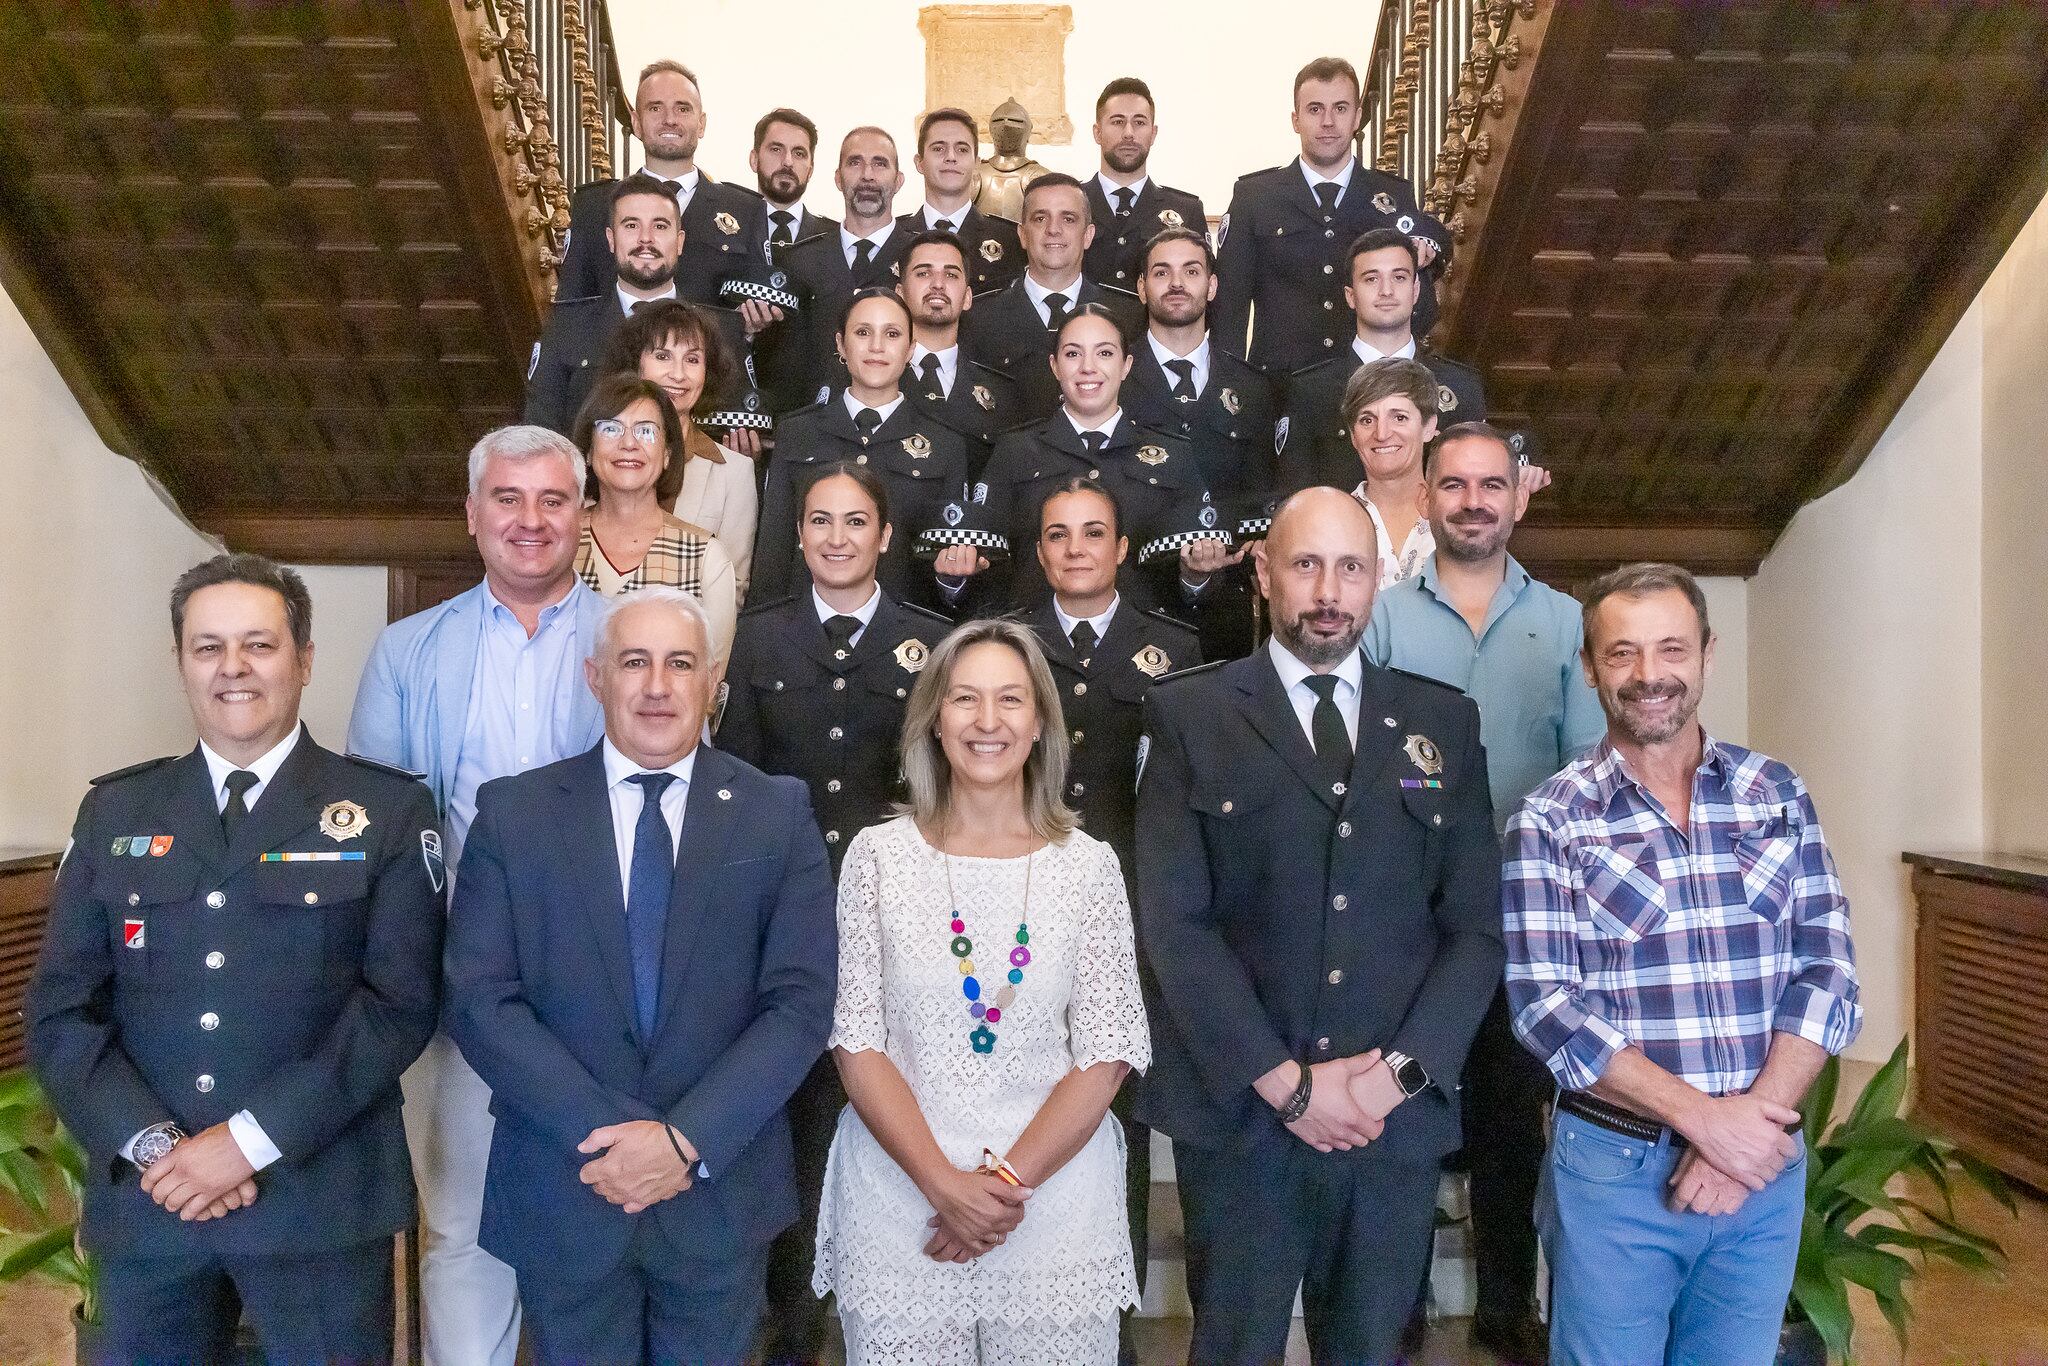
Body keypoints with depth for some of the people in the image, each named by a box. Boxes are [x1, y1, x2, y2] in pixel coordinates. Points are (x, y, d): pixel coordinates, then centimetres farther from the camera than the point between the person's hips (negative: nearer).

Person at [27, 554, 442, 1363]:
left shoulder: (388, 812, -1)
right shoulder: (114, 812, 8)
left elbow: (402, 1001, -8)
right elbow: (60, 1009, 5)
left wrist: (253, 1136, -14)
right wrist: (151, 1145, -9)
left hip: (321, 1200, -2)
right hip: (146, 1200, 3)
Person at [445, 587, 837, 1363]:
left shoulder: (778, 815, -2)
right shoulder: (514, 813, -1)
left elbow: (801, 1002, -7)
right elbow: (479, 999, -7)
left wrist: (687, 1140, -16)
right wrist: (599, 1134, -16)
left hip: (722, 1193, 0)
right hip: (563, 1194, 0)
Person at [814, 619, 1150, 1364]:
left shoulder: (1089, 865, -2)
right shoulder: (878, 855, -3)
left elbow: (1104, 1057, -4)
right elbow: (857, 1044, -4)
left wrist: (1011, 1181, -13)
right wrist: (944, 1185, -13)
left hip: (1055, 1186, 0)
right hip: (899, 1192, 0)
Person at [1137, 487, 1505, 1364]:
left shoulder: (1442, 723, 8)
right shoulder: (1191, 714, 0)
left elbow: (1475, 924, 4)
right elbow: (1173, 920, -8)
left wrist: (1401, 1069, -8)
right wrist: (1285, 1082, -12)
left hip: (1397, 1119, 2)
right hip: (1240, 1112, -2)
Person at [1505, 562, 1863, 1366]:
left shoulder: (1779, 798, 4)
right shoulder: (1549, 821, -5)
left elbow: (1828, 974, -1)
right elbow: (1545, 1006, -12)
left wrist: (1750, 1123, -13)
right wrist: (1703, 1116, -18)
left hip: (1764, 1164, 3)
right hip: (1613, 1167, -2)